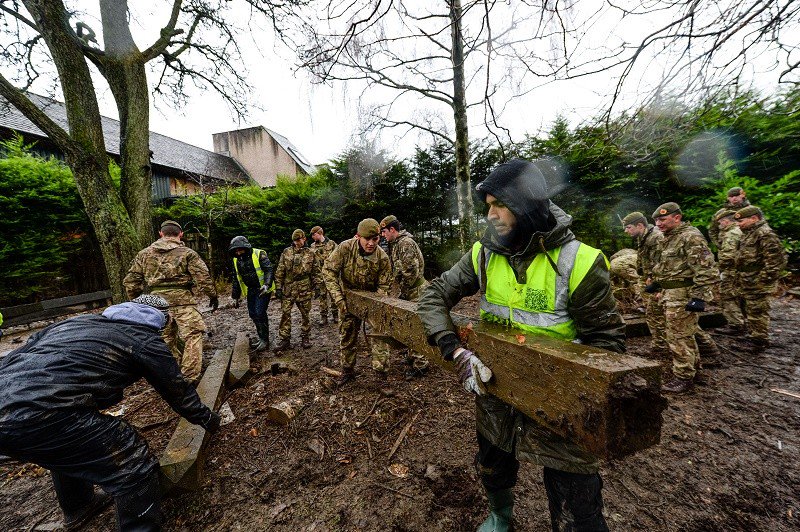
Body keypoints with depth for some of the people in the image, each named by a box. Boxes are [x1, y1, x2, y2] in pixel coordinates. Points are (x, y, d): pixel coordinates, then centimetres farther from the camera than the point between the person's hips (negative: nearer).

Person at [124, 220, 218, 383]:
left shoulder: (144, 254, 12)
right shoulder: (187, 253, -2)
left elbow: (130, 281, 13)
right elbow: (203, 277, -7)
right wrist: (213, 295, 4)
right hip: (183, 300, -5)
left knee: (166, 339, 18)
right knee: (192, 337, -3)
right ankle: (190, 378, -7)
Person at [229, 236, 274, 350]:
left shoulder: (259, 255, -12)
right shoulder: (236, 260, 8)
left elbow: (269, 270, -17)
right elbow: (236, 280, 15)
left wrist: (267, 284, -32)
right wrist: (235, 297, 16)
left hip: (262, 289, -7)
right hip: (250, 291, 7)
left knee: (260, 313, -11)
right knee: (253, 314, 8)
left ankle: (265, 340, 1)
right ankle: (262, 339, 22)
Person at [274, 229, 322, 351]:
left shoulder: (311, 254, 3)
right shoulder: (286, 252, 3)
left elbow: (316, 272, 5)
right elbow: (280, 271, 3)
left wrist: (317, 287, 1)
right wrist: (278, 287, -1)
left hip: (305, 290, 0)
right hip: (288, 289, 1)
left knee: (305, 315, 9)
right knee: (285, 314, 1)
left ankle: (305, 338, 24)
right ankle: (285, 340, 12)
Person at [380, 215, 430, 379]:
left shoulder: (406, 243, -17)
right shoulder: (396, 244, 14)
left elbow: (411, 272, -24)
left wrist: (402, 293, -14)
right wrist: (400, 291, 14)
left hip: (415, 294, -10)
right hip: (407, 292, 10)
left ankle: (420, 365, 9)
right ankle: (411, 356, 35)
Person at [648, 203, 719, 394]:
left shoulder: (691, 237, -16)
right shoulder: (668, 238, 14)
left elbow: (706, 270, -21)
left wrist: (699, 297, -24)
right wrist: (656, 284, 25)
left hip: (683, 296, -9)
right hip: (669, 294, 9)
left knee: (679, 337, -3)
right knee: (686, 333, 23)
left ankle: (684, 378, 8)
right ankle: (693, 366, 40)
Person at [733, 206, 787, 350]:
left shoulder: (765, 234, -17)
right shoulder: (749, 233, 13)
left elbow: (777, 259, -21)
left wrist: (764, 279, -20)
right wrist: (741, 275, 21)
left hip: (758, 284, -10)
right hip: (748, 283, 10)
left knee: (757, 311, 0)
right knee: (749, 309, 20)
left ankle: (760, 340, 11)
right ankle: (753, 334, 34)